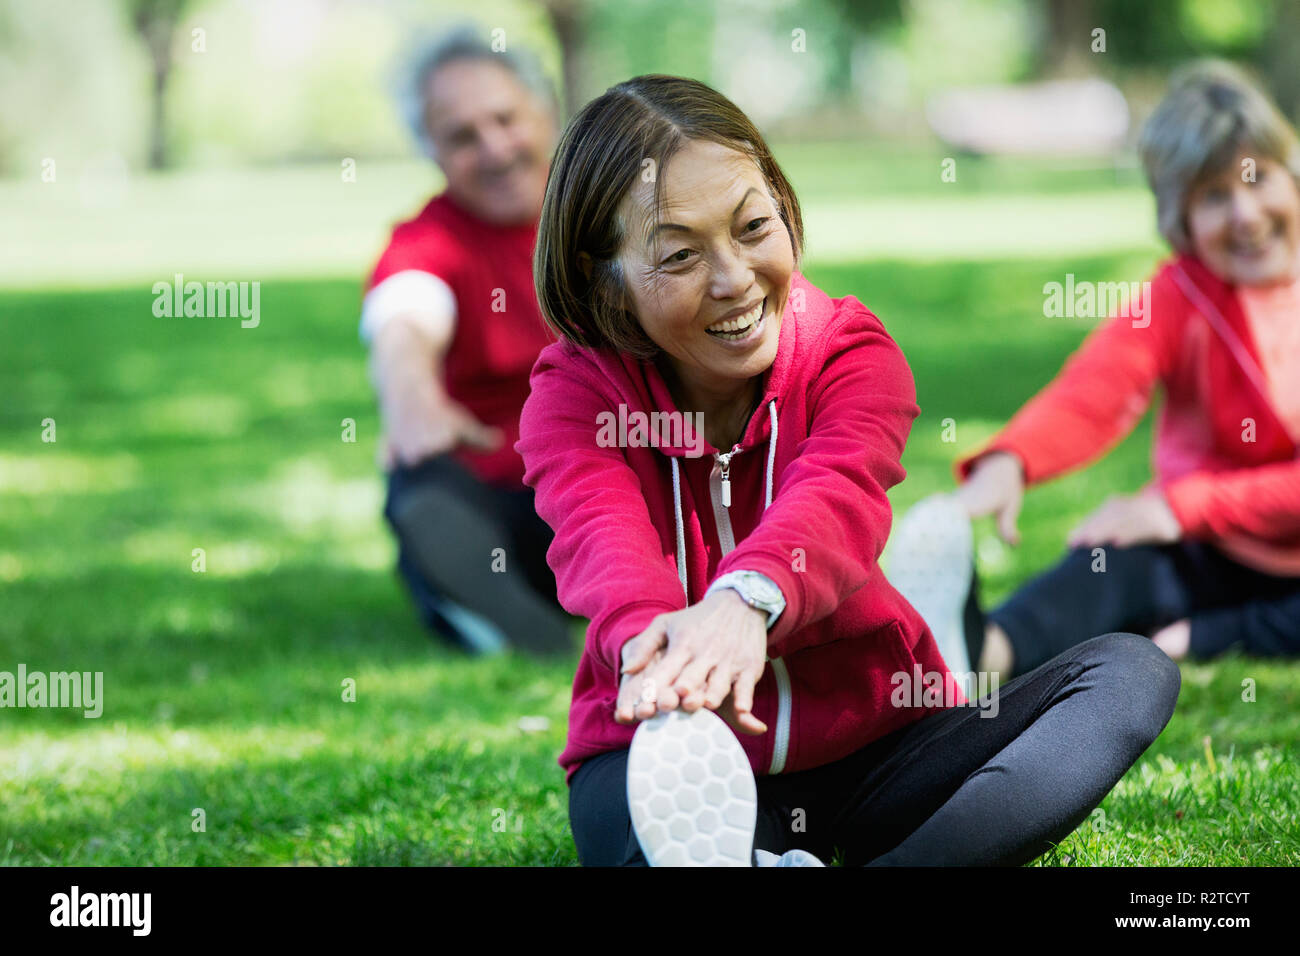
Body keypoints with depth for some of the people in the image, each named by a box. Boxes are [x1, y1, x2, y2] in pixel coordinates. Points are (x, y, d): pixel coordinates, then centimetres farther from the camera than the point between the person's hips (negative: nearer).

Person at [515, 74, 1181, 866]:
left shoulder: (849, 348, -6)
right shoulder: (572, 395, -7)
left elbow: (838, 495, -30)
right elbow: (605, 537, -31)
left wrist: (747, 599, -56)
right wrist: (656, 644, -58)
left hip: (874, 735, 3)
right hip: (675, 755, -3)